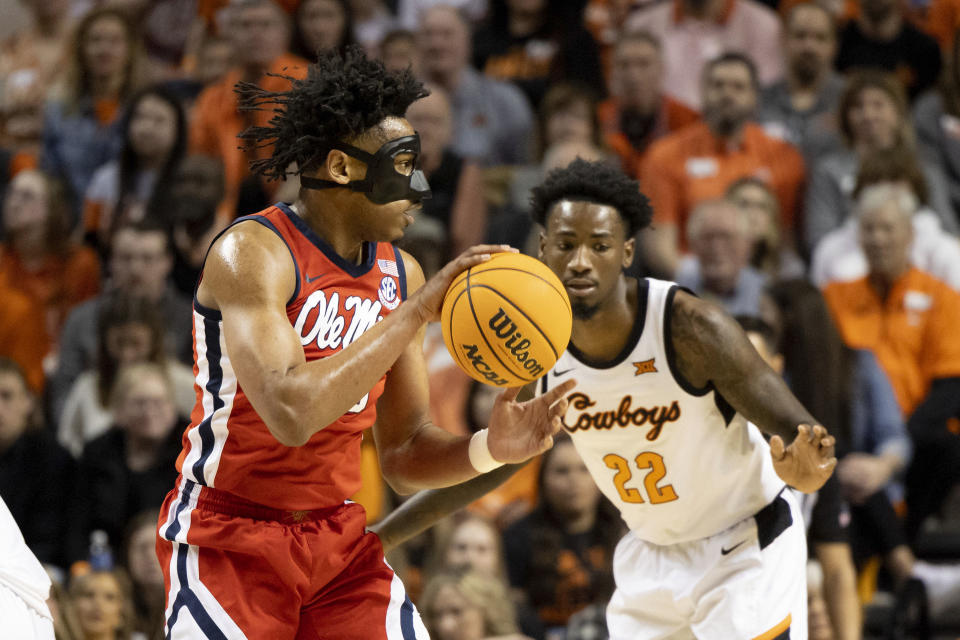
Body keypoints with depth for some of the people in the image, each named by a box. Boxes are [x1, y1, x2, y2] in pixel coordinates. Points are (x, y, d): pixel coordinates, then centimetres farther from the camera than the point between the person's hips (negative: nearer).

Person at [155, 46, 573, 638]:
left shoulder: (401, 274, 4)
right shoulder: (252, 252, -17)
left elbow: (403, 459, 8)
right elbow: (291, 413, -32)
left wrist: (489, 449, -13)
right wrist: (418, 309, -28)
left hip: (339, 537, 6)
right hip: (231, 538, -6)